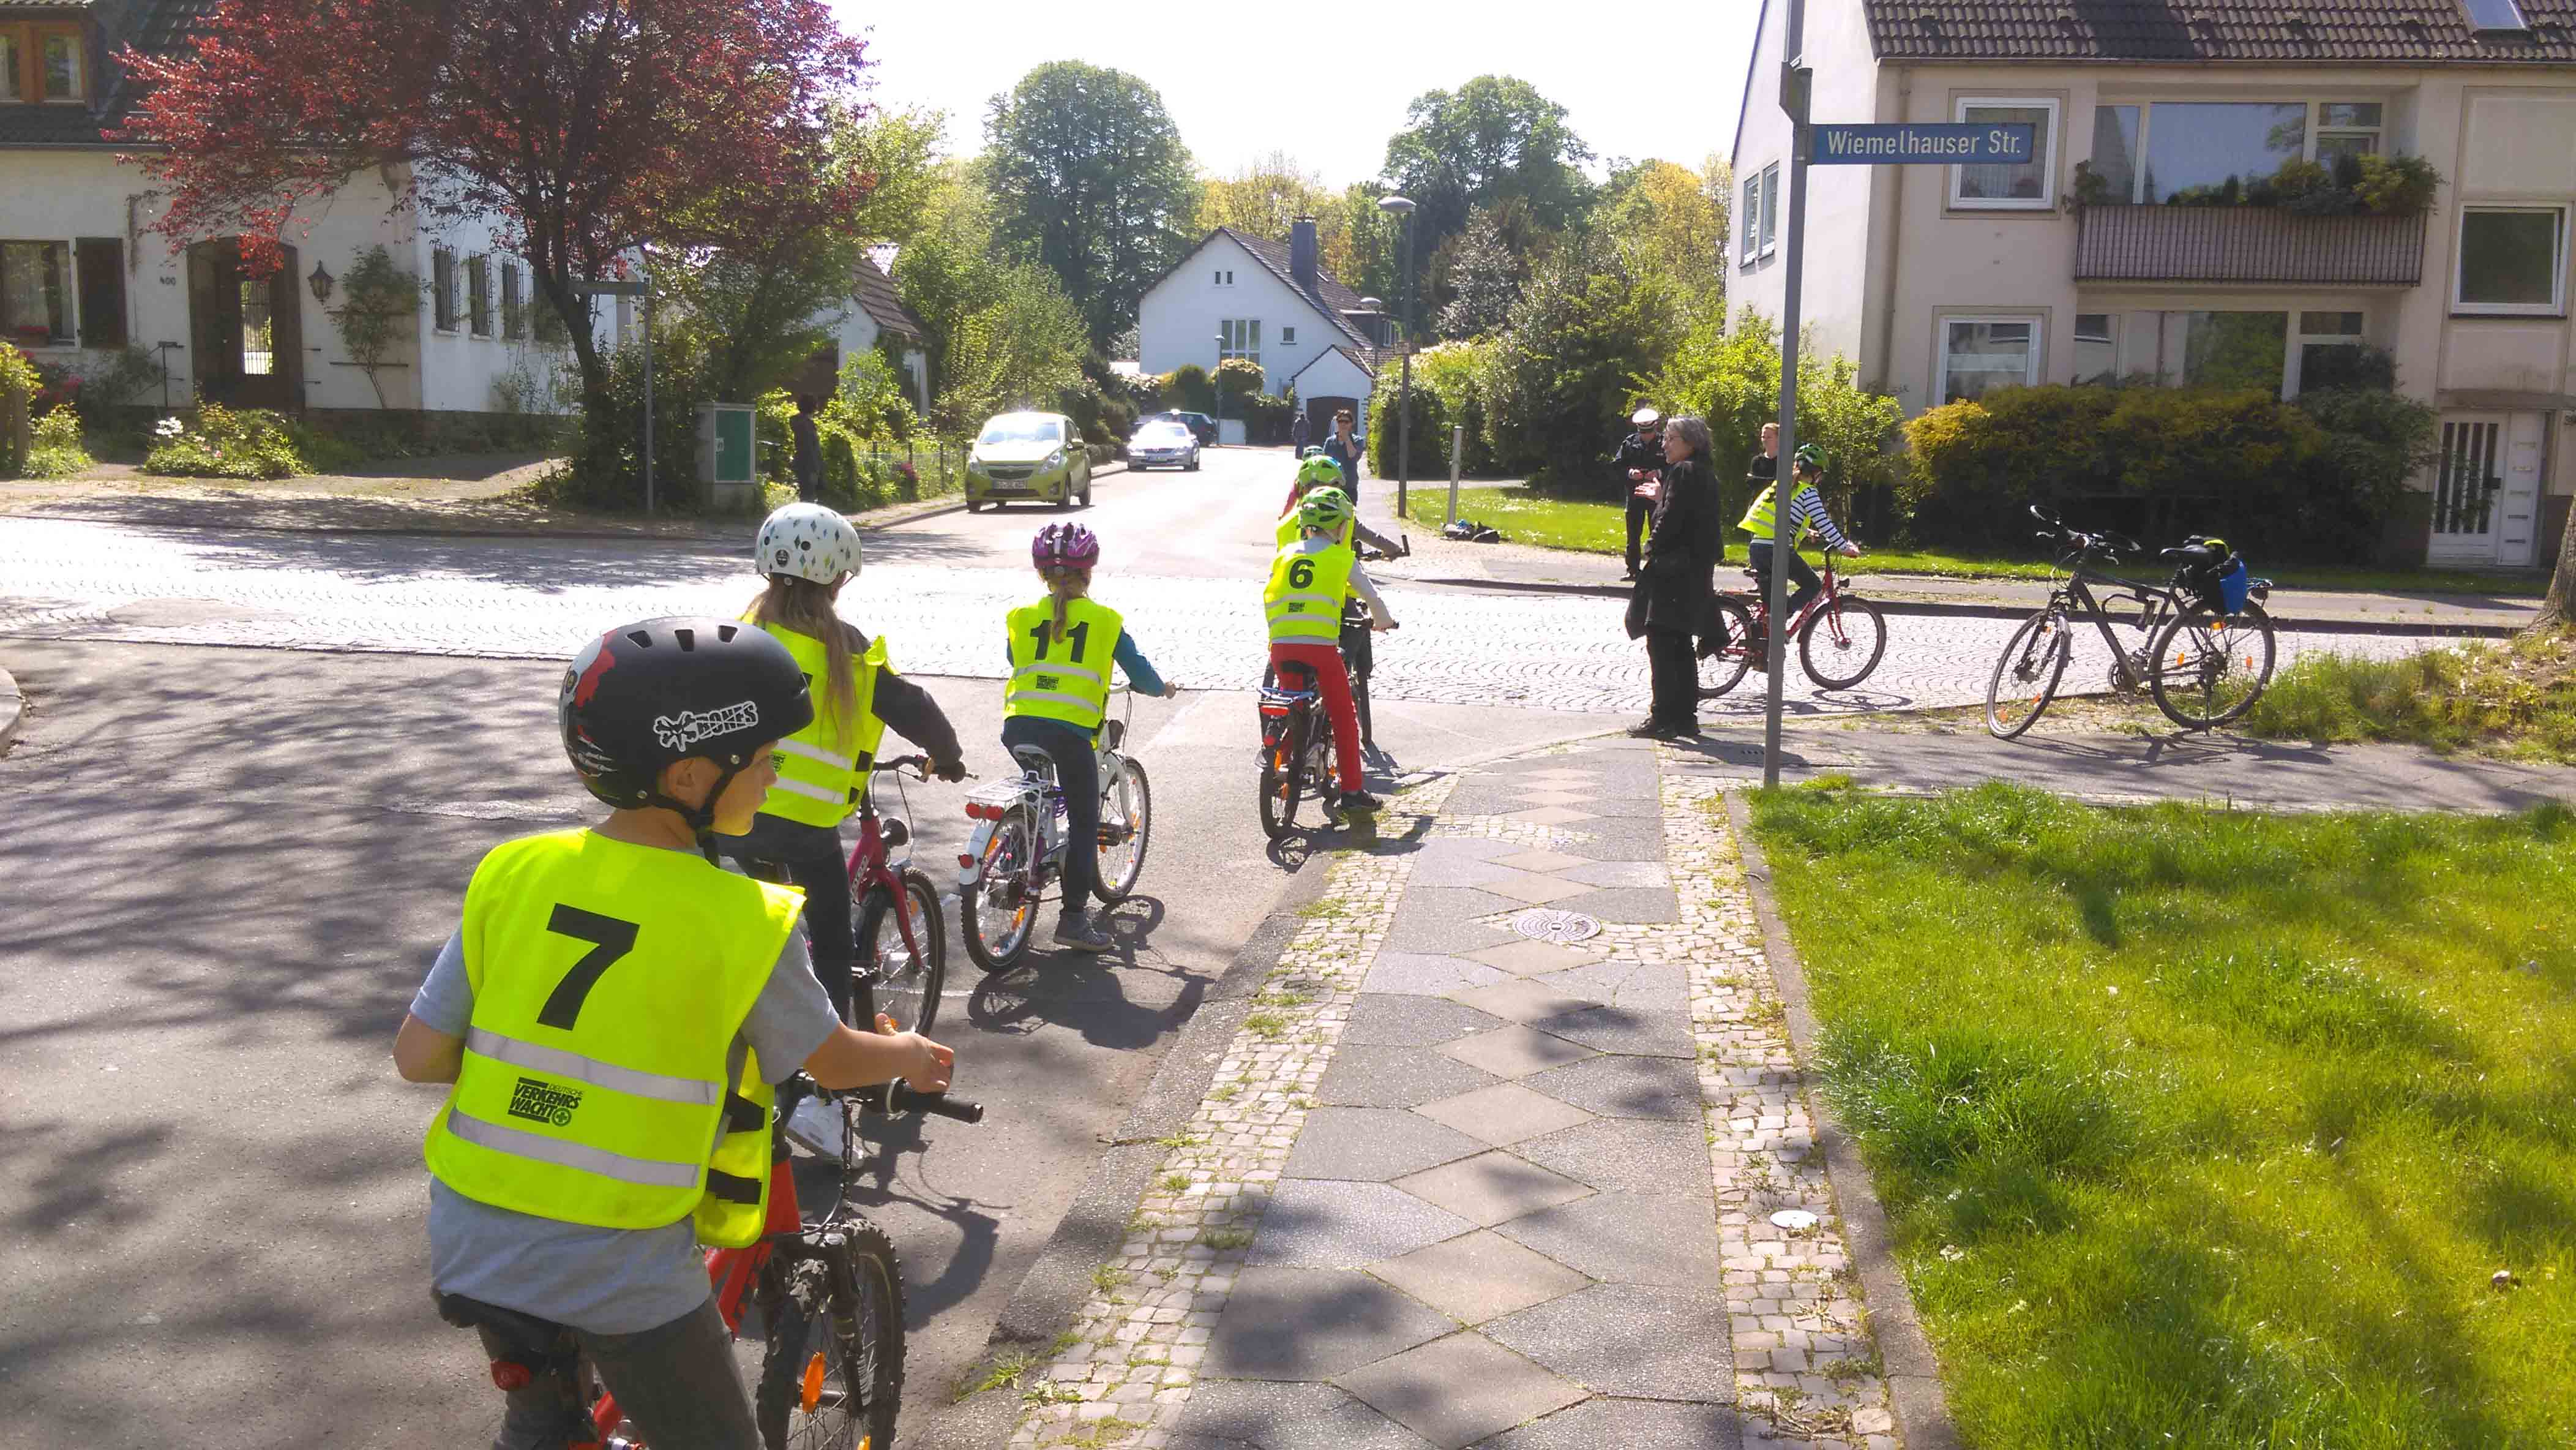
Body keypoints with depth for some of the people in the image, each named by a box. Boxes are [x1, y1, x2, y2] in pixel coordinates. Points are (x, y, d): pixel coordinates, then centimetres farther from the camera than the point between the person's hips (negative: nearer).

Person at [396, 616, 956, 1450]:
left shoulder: (514, 873, -6)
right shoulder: (747, 921, -16)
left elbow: (417, 1057, -3)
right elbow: (835, 1062, 0)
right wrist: (908, 1054, 21)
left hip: (474, 1247, 4)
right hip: (625, 1278, -4)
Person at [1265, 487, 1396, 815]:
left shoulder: (1285, 555, 17)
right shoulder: (1341, 557, 8)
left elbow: (1268, 600, 21)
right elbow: (1370, 595, 16)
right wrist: (1383, 620, 36)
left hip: (1281, 646, 3)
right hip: (1320, 647, -3)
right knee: (1344, 717, 8)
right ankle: (1352, 792, 8)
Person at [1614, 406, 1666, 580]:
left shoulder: (1665, 442, -5)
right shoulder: (1630, 442, 2)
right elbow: (1616, 464, 5)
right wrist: (1629, 472, -13)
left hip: (1656, 494, -3)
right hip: (1634, 494, 3)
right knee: (1633, 534, 8)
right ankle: (1633, 569, 16)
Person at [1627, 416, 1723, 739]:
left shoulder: (1683, 472, -13)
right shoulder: (1706, 476, 15)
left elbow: (1671, 520, -19)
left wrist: (1652, 547, -5)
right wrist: (1661, 498, 23)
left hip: (1672, 570, -10)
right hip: (1695, 575, 10)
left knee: (1661, 644, -7)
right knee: (1680, 647, 14)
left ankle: (1662, 718, -7)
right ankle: (1685, 716, 18)